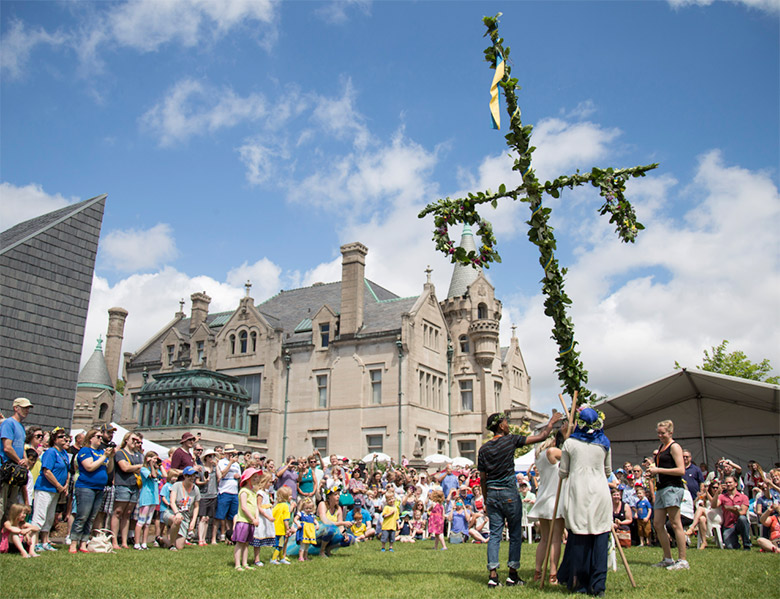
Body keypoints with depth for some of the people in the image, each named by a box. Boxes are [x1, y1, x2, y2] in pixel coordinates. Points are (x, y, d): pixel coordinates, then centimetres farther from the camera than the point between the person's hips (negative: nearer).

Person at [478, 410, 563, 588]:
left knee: (494, 535, 5)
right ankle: (513, 575, 9)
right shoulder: (510, 440, -6)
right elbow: (541, 437, -3)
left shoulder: (484, 449, 5)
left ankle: (493, 575, 1)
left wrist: (486, 500, 16)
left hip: (492, 494, 4)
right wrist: (552, 421, 12)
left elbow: (482, 478, 7)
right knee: (515, 535, 7)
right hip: (509, 494, -4)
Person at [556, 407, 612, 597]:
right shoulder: (604, 443, 8)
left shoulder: (570, 443, 1)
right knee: (600, 536, 5)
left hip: (578, 493, -1)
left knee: (578, 538, 5)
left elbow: (562, 473, 7)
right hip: (600, 493, 2)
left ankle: (578, 583, 10)